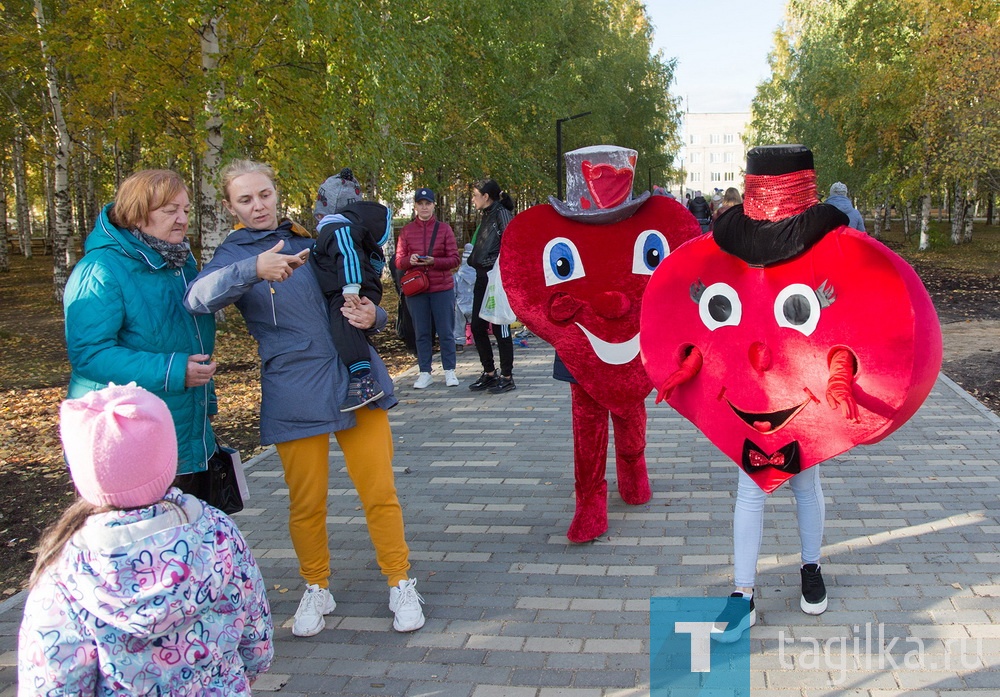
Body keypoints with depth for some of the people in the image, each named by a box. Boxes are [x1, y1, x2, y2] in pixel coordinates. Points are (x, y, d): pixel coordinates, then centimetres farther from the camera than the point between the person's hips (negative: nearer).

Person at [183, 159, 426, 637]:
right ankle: (316, 589, 29)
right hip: (295, 396, -2)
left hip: (356, 381, 3)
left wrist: (371, 316, -3)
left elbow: (355, 301, 22)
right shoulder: (234, 256, 1)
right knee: (306, 503, 6)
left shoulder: (309, 242, 14)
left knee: (379, 492, 2)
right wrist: (254, 269, -40)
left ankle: (400, 584, 19)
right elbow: (198, 297, -23)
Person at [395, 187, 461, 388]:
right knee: (421, 332, 5)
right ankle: (425, 373, 13)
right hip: (416, 289, 1)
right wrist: (410, 260, -16)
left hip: (442, 288, -1)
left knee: (446, 331, 2)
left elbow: (454, 259, 0)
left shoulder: (444, 229, 4)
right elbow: (399, 262, 7)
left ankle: (449, 371, 12)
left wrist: (434, 261, -17)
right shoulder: (406, 230, 7)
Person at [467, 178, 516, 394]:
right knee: (477, 327, 11)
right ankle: (489, 373, 22)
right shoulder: (486, 216, 16)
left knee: (500, 328, -3)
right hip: (482, 279, 9)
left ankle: (507, 377, 7)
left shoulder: (502, 215, -10)